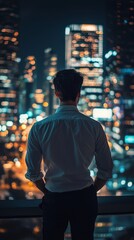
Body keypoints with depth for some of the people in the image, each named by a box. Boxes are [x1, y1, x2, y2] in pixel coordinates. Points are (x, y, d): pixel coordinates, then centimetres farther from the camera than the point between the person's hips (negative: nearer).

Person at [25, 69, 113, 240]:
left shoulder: (39, 128, -10)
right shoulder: (94, 126, -9)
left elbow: (32, 172, -5)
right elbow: (106, 169, -4)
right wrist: (90, 191, 11)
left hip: (53, 199, 0)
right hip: (85, 198, 1)